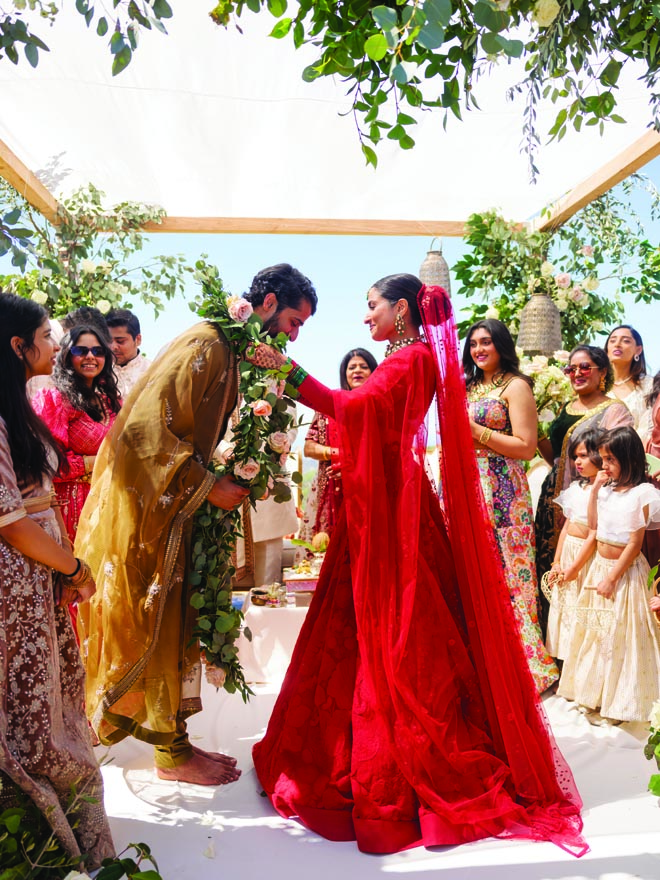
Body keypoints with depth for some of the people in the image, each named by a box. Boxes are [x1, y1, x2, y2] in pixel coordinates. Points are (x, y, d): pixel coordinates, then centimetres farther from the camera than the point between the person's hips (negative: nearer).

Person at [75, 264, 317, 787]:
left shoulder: (230, 351, 11)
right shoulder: (205, 346, -19)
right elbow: (149, 426, -25)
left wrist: (239, 477, 6)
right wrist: (208, 486, -21)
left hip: (179, 504, 9)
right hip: (149, 504, -9)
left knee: (174, 623, 14)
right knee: (160, 625, 1)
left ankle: (173, 741, 28)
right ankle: (173, 753, 15)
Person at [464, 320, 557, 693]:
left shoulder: (516, 386, -3)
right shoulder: (468, 388, 18)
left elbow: (527, 448, -12)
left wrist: (476, 431, -14)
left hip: (502, 493, -7)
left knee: (505, 577, -5)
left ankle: (520, 663, 7)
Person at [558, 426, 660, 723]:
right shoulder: (608, 488, 4)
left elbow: (635, 543, -17)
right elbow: (594, 524, 12)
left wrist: (612, 577, -16)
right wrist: (594, 490, 3)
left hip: (624, 570, -7)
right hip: (600, 565, 7)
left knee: (619, 633, 3)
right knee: (595, 630, 15)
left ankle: (619, 700, 20)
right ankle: (595, 691, 31)